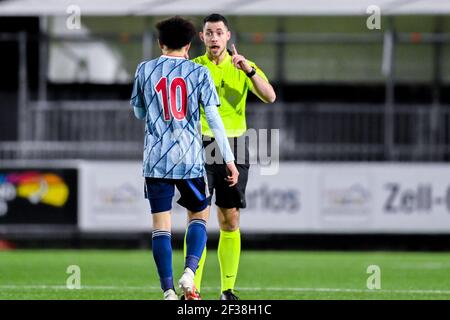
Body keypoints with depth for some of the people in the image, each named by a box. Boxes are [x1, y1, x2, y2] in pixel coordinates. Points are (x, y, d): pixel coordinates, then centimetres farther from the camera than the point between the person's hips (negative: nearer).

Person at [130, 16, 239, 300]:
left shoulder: (145, 70, 4)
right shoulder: (199, 72, 0)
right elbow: (213, 118, -3)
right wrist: (229, 159, 0)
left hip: (156, 159, 1)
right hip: (191, 159, -1)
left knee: (161, 224, 2)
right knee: (199, 216, 15)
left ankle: (169, 291, -7)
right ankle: (189, 273, -7)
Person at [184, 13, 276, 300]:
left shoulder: (241, 67, 4)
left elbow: (270, 97, -9)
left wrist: (249, 69, -22)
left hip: (233, 149, 1)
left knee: (230, 222, 3)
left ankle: (228, 289, 9)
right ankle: (192, 289, -8)